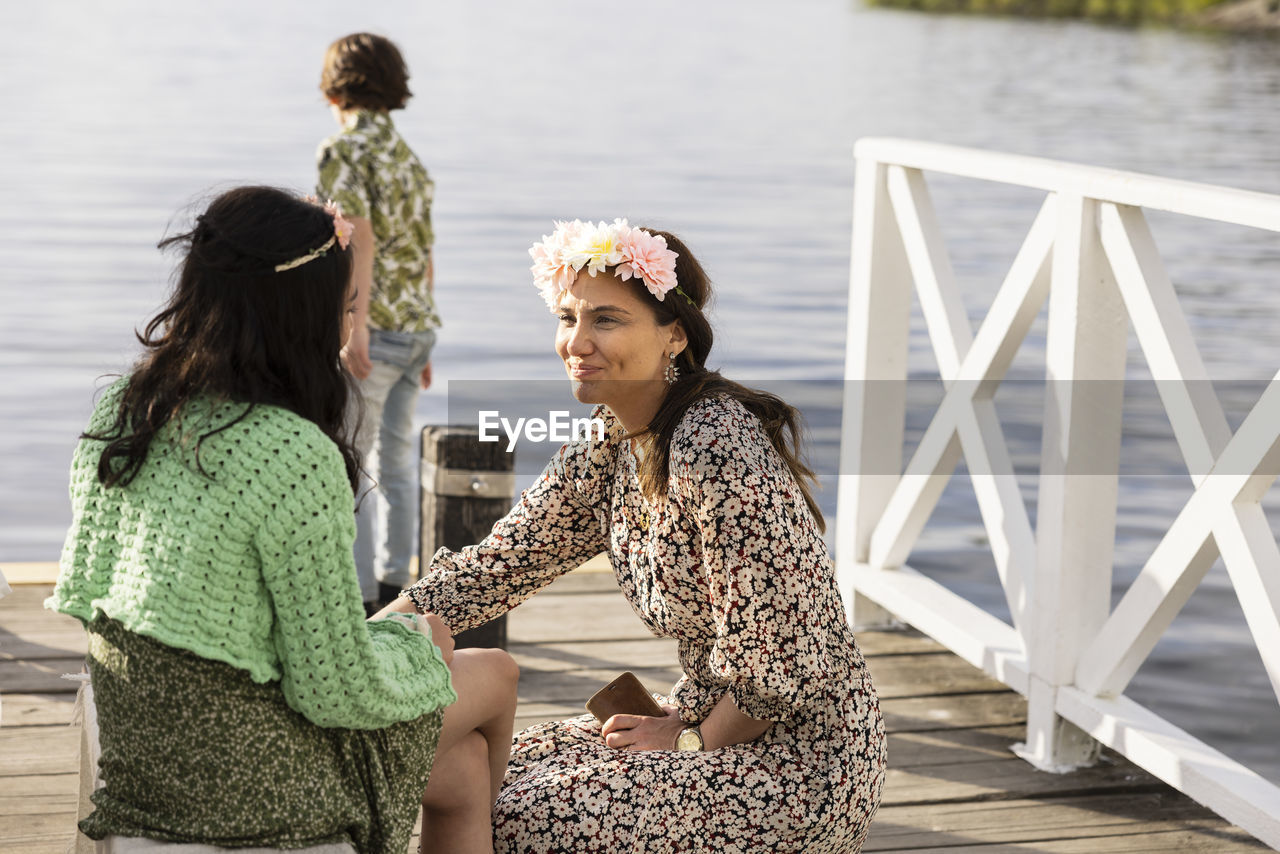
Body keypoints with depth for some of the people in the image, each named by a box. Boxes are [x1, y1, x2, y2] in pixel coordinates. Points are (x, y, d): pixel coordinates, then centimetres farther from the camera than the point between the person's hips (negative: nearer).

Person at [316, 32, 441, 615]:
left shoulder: (342, 151, -8)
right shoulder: (410, 160, 16)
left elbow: (360, 236, -20)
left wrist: (355, 324, -24)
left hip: (373, 329, -8)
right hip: (417, 324, 8)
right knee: (395, 459, 13)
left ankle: (360, 600, -1)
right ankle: (394, 585, 18)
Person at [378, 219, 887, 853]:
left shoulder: (714, 451, -26)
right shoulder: (606, 451, 3)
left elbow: (773, 670, -24)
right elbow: (497, 567, 9)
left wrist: (688, 739, -9)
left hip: (804, 758, -9)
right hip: (722, 719, 9)